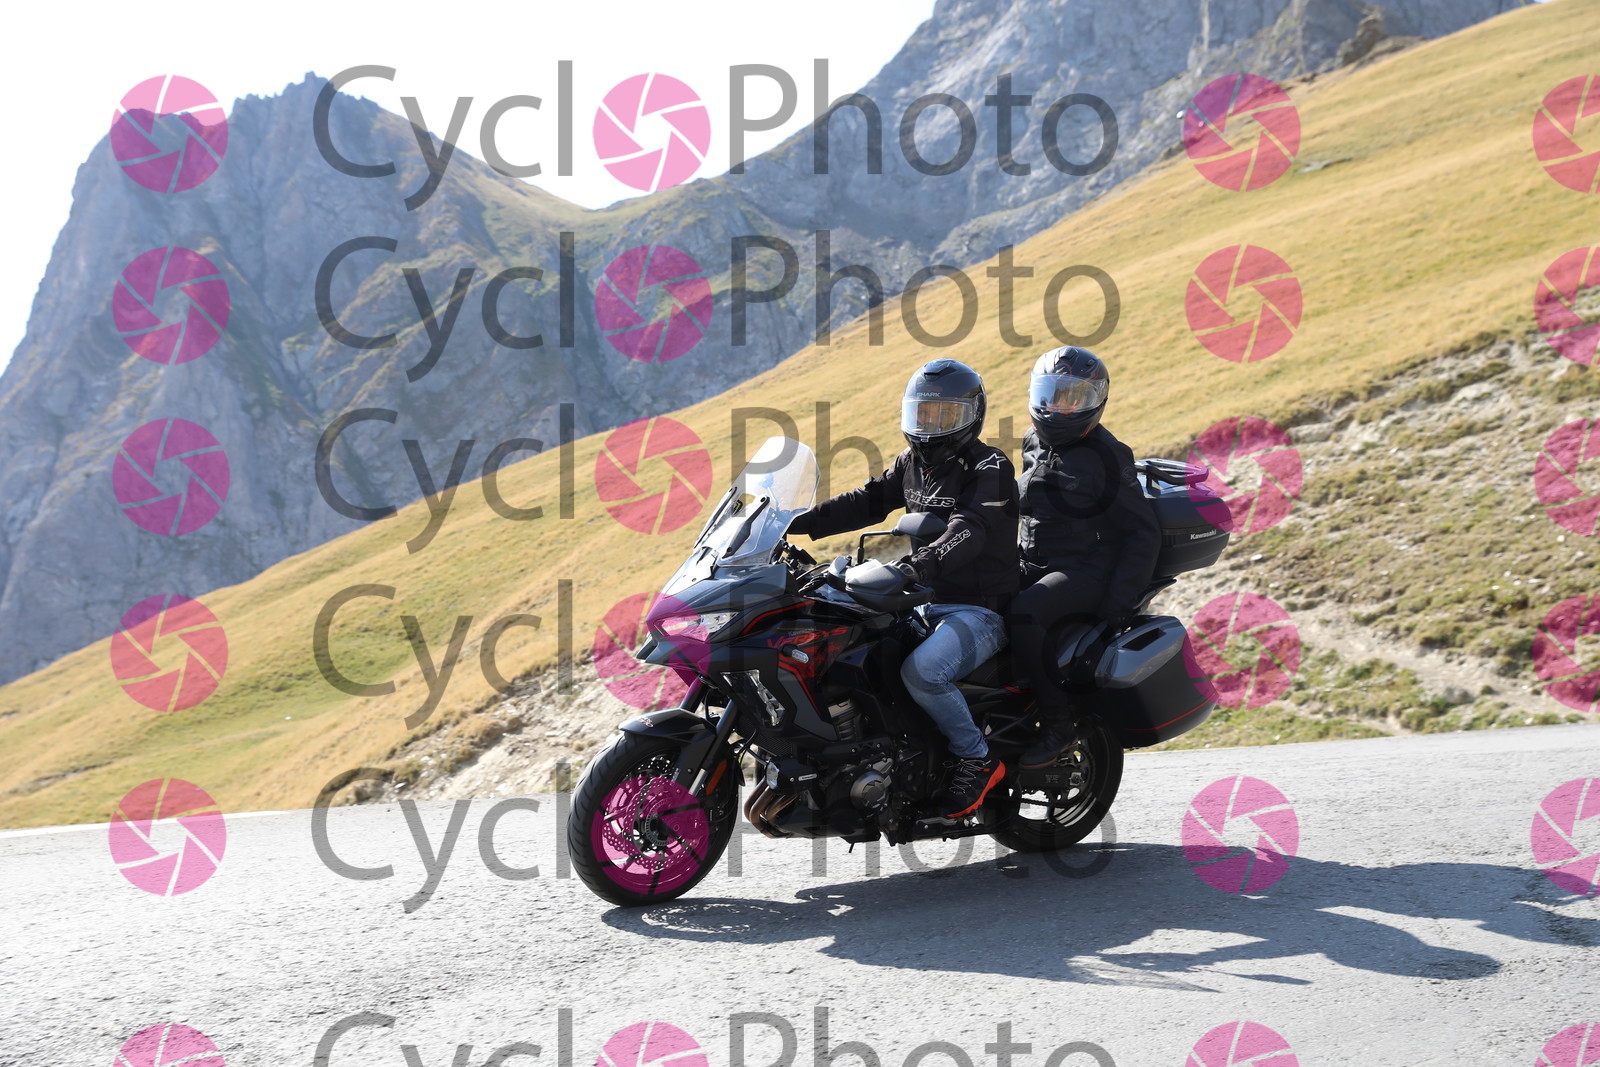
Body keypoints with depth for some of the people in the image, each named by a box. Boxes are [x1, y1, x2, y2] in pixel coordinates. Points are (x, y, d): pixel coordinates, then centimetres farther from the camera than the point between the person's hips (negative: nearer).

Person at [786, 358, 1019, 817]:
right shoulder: (913, 462, 14)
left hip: (980, 611, -8)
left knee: (920, 669, -33)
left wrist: (919, 564, -45)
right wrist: (799, 522, -3)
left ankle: (976, 760, -12)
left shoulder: (990, 468, -11)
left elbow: (969, 530, -27)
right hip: (926, 604, 8)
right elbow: (867, 501, 10)